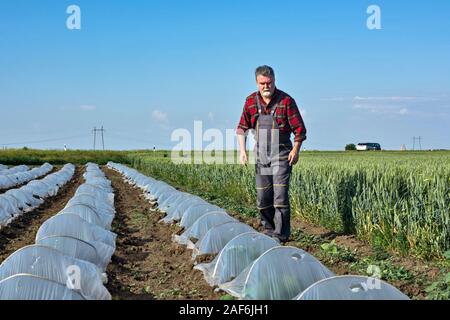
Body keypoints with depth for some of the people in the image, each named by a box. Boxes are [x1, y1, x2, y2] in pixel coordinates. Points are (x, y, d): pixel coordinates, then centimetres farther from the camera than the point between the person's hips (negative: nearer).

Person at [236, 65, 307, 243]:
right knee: (262, 197, 7)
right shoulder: (251, 101, 3)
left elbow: (299, 128, -5)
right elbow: (242, 127, 12)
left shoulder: (286, 101, -8)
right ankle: (269, 230, 23)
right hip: (261, 156, 4)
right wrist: (242, 150, 2)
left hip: (281, 156, -4)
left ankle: (281, 235, -5)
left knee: (280, 195, -10)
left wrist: (296, 150, -14)